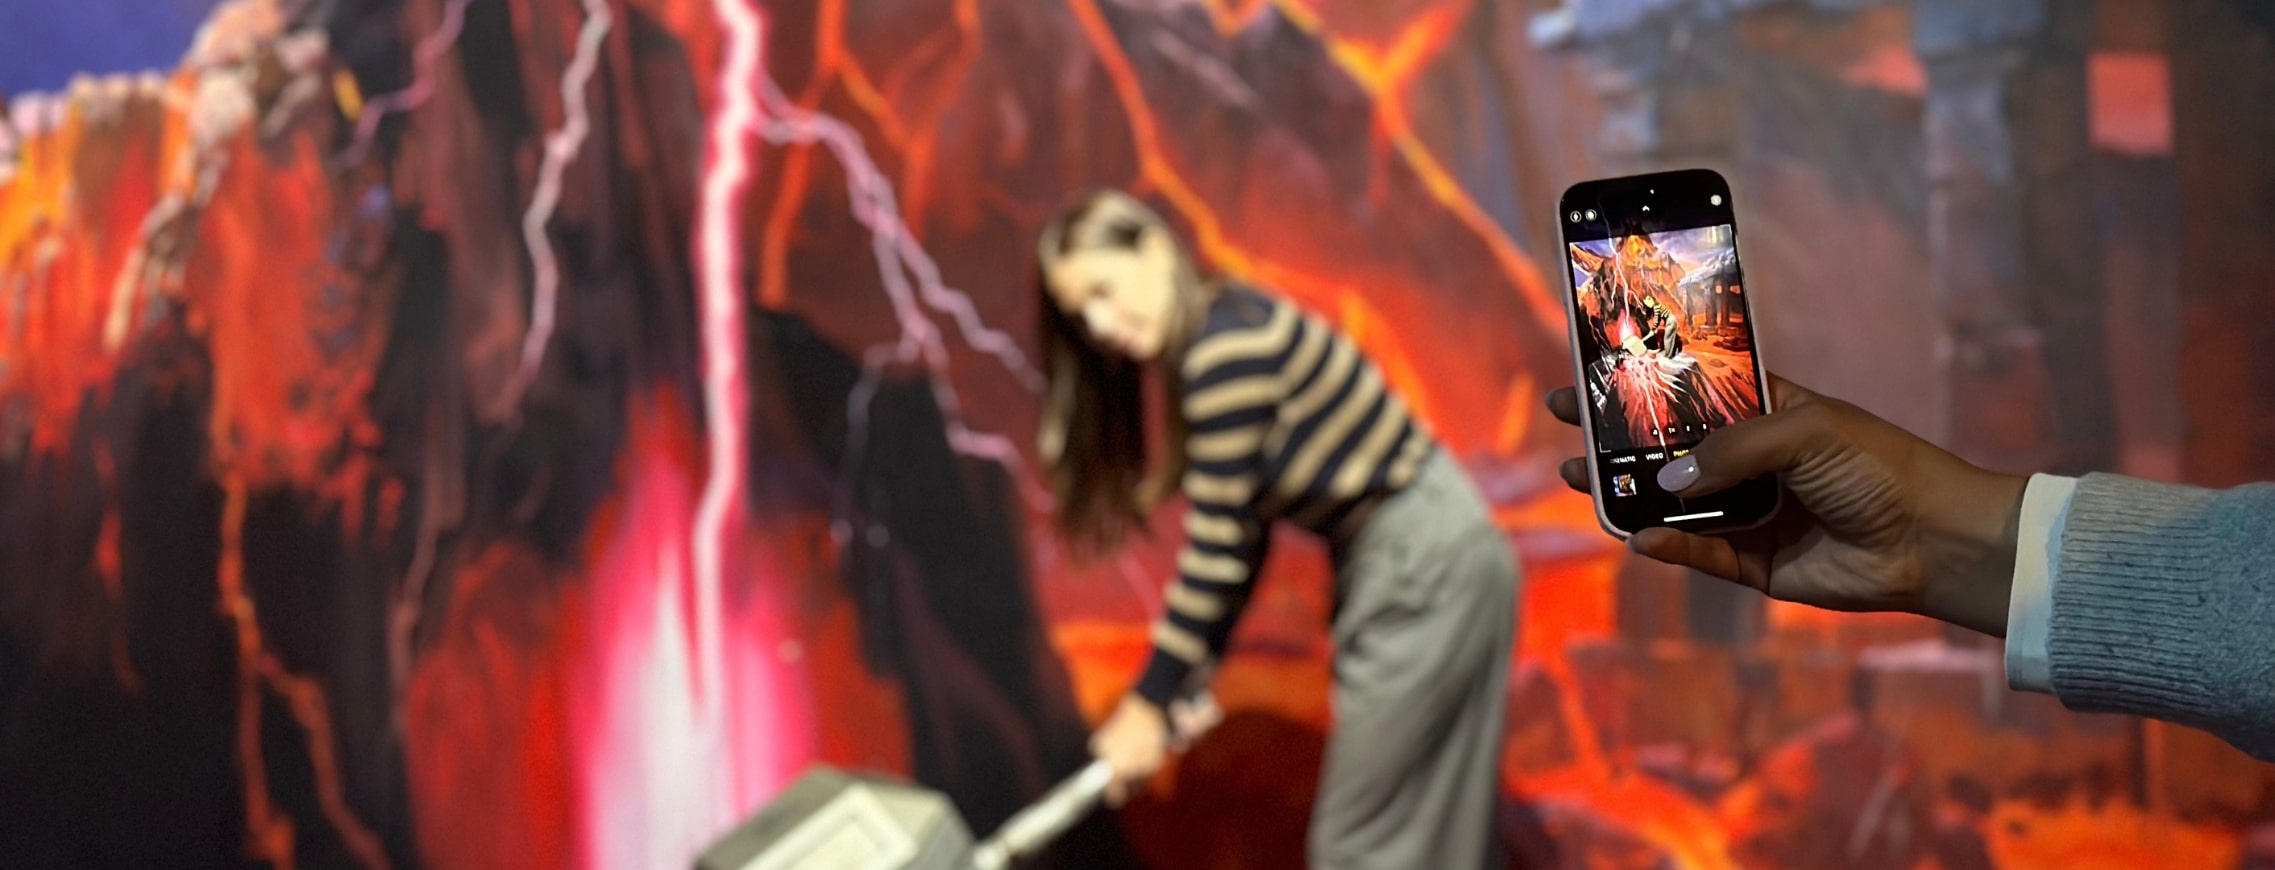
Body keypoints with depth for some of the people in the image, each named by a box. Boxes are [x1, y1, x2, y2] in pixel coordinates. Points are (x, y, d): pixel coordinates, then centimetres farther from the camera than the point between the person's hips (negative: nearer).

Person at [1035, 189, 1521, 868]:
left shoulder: (1225, 349, -19)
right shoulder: (1206, 345, 10)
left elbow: (1216, 545, -18)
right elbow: (1241, 529, 11)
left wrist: (1150, 704, -12)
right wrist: (1197, 671, 9)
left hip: (1427, 567, -10)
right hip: (1393, 561, 10)